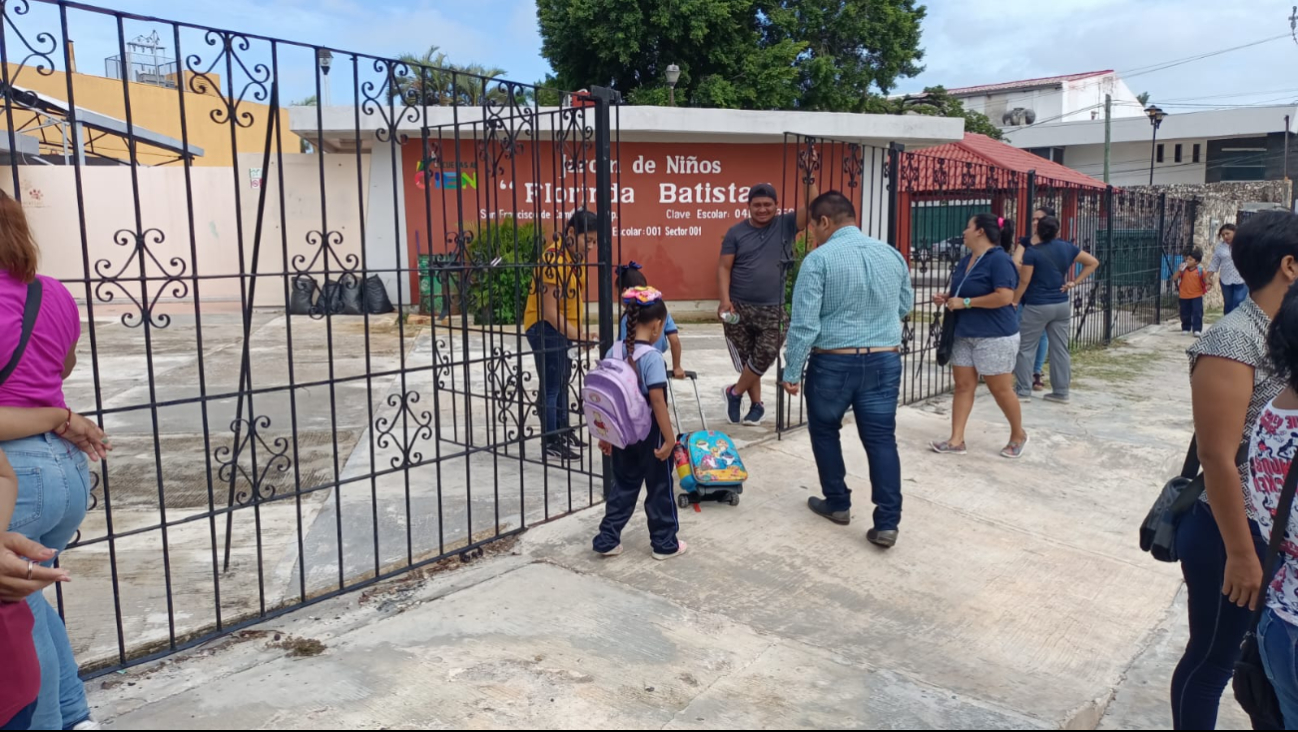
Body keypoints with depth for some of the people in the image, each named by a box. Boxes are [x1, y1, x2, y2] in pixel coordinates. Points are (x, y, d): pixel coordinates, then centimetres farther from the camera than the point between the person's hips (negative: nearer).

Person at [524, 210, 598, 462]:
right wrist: (579, 336, -28)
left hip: (563, 327, 9)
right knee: (551, 386, -5)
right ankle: (550, 442, 5)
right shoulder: (554, 260, -24)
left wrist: (578, 330, 4)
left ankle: (563, 432, 31)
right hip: (544, 328, -9)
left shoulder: (576, 255, 4)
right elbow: (549, 312, -26)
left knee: (563, 382, 18)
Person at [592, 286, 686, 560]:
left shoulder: (613, 351, -1)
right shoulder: (652, 356, -20)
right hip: (649, 433, -6)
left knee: (623, 486, 19)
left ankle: (607, 540, 21)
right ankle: (665, 543, 22)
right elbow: (657, 401, -22)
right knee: (659, 489, 10)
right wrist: (669, 438, -16)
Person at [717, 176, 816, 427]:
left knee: (765, 355, -8)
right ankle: (756, 404, 25)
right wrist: (725, 300, -13)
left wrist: (809, 178, -22)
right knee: (746, 359, 6)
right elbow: (724, 267, -1)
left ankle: (734, 393, 16)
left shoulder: (786, 225, 1)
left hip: (773, 309, 0)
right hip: (739, 308, 0)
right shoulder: (736, 232, 1)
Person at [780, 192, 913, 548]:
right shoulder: (892, 255, 6)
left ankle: (838, 503, 28)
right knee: (882, 440, 6)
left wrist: (791, 372, -8)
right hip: (885, 361, 4)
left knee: (824, 431, 18)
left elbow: (804, 323, -15)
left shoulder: (819, 259, -11)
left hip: (833, 362, -4)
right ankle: (887, 523, 2)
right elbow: (906, 307, 20)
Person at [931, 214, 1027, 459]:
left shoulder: (999, 259, -17)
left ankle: (1018, 435, 24)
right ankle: (956, 440, 7)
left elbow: (1005, 297, -25)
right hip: (964, 334, 8)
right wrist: (947, 298, 2)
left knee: (1001, 389, 3)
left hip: (995, 336, -8)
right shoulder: (967, 260, 11)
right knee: (963, 386, 5)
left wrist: (964, 302, -21)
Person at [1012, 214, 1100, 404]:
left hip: (1037, 307, -5)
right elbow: (1093, 262, 11)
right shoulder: (1068, 248, 4)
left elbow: (1024, 282, -13)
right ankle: (1061, 392, 13)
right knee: (1060, 349, 9)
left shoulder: (1032, 252, -13)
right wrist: (1074, 283, 7)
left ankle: (1023, 391, 5)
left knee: (1025, 348, 4)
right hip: (1062, 305, 6)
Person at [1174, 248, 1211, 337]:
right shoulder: (1183, 269, -3)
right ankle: (1185, 328, 26)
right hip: (1184, 296, 2)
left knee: (1197, 313, -6)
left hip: (1196, 296, -2)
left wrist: (1208, 285, -16)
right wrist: (1179, 270, -21)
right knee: (1185, 314, 11)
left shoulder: (1200, 270, -7)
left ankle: (1197, 330, -4)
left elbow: (1205, 279, 2)